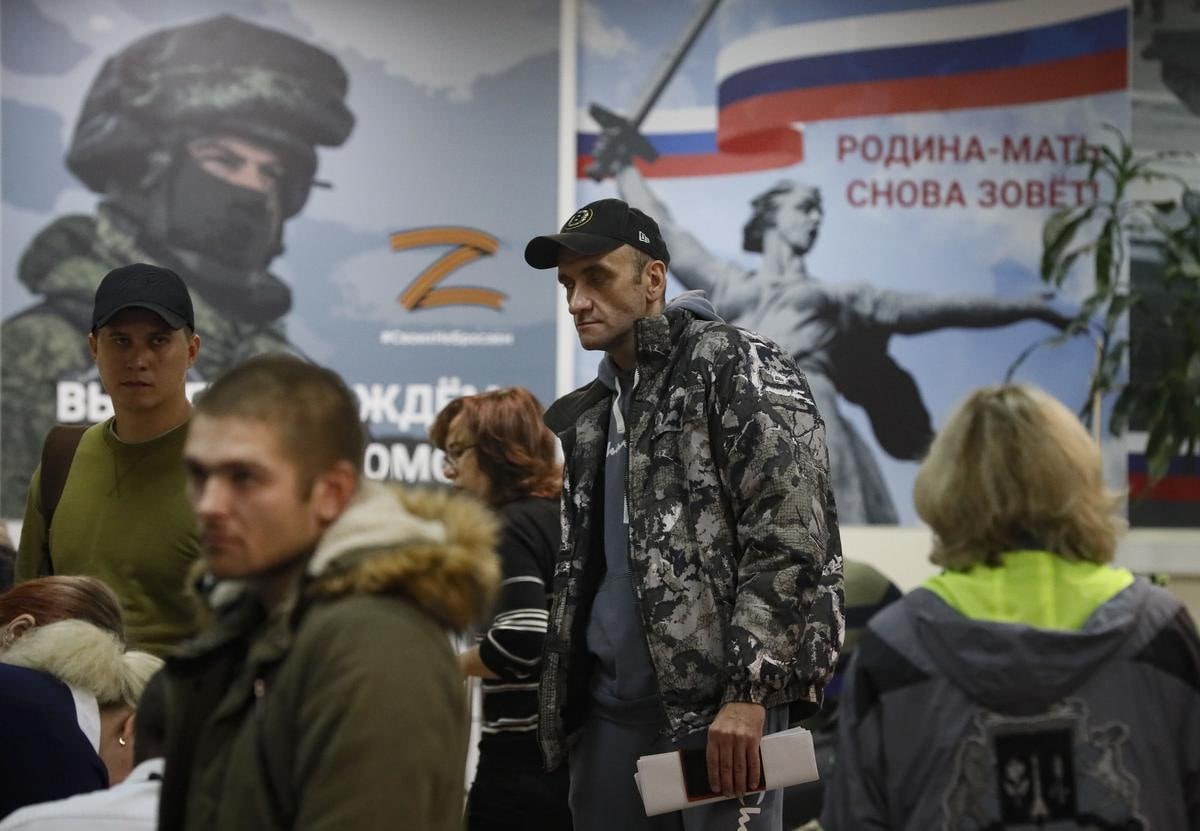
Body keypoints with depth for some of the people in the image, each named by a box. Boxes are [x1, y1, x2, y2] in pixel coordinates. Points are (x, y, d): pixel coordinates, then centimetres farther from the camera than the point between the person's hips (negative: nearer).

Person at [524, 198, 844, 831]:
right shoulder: (583, 417, 20)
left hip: (717, 703, -7)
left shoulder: (736, 368, -3)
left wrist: (749, 692, -19)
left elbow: (790, 539, -13)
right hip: (606, 708, 7)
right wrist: (562, 704, 16)